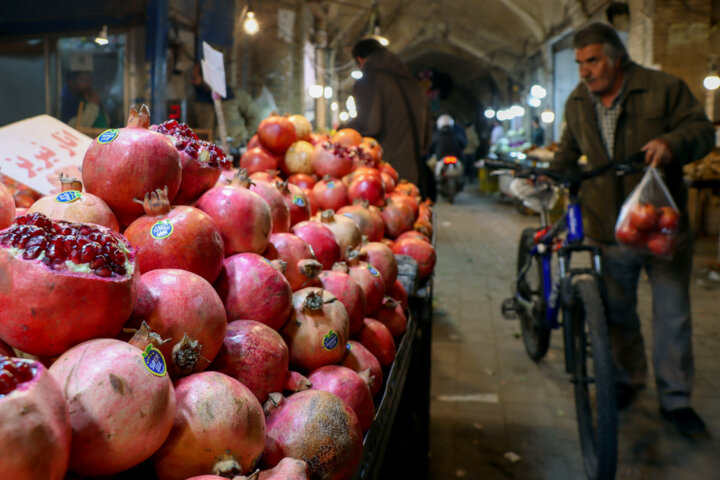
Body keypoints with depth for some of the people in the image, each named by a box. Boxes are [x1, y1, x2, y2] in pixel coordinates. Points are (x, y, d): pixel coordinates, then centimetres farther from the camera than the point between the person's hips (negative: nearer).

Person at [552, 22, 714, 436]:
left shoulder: (664, 88, -5)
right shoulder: (578, 103, 10)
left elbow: (703, 130, -6)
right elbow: (570, 151, 25)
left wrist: (673, 142, -25)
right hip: (609, 229, 3)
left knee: (673, 313, 3)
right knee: (617, 312, 11)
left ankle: (676, 398, 17)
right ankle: (627, 380, 32)